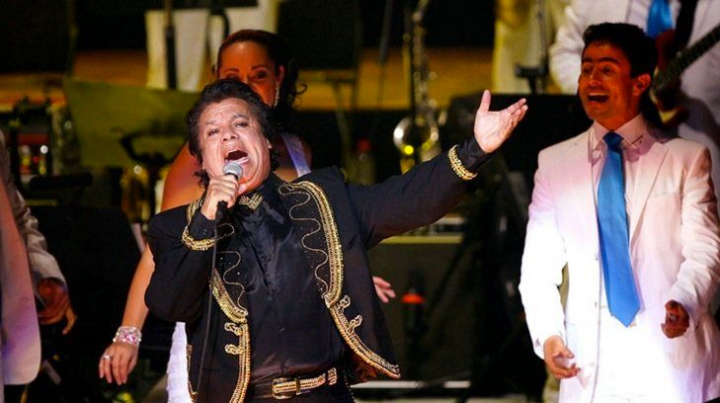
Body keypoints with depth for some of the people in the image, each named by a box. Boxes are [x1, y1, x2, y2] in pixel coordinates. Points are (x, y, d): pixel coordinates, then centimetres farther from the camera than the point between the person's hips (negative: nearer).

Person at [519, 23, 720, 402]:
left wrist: (684, 304, -24)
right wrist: (547, 334, -8)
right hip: (591, 361, 2)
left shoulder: (687, 159, 5)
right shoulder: (554, 163, 11)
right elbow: (538, 266, 8)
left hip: (672, 360, -2)